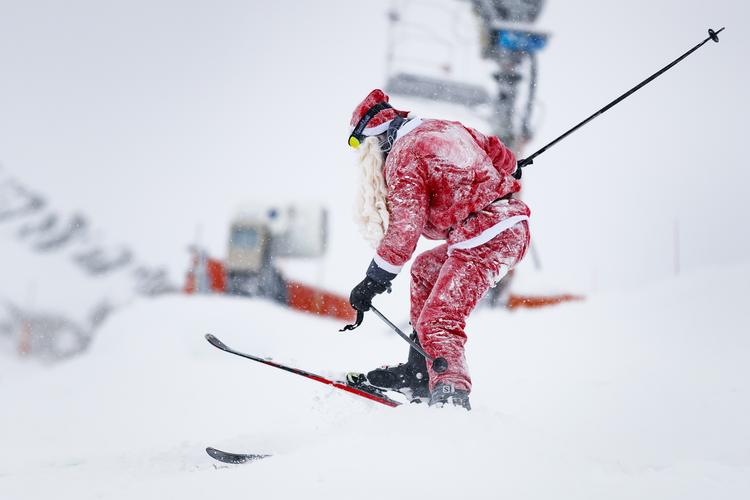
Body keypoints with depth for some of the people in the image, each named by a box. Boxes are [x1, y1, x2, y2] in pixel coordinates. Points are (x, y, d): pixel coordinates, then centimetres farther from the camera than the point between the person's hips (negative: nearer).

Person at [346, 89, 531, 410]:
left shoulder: (404, 158, -8)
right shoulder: (444, 128, 16)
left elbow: (405, 229, -14)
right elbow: (499, 153, 25)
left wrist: (373, 281, -7)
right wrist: (506, 174, 48)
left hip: (485, 241, -10)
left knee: (438, 323, -13)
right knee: (426, 269, 26)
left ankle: (451, 397, -30)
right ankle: (420, 372, 28)